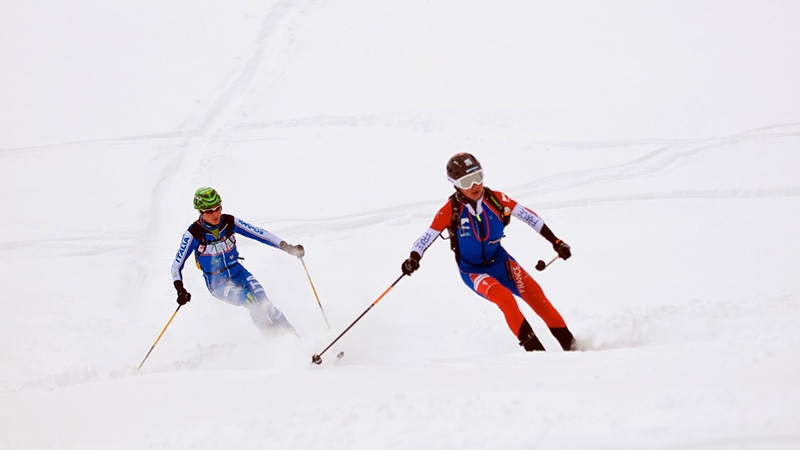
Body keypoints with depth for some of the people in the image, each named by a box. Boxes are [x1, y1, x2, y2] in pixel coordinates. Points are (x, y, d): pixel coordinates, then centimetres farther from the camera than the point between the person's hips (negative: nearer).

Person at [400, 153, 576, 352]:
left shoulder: (496, 199, -14)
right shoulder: (451, 211, -20)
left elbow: (528, 216, -5)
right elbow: (427, 237, -22)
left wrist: (555, 242, -5)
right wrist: (414, 258, -41)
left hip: (499, 260, 3)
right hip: (472, 271, -3)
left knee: (533, 291, -15)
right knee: (504, 296, -28)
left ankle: (569, 342, -6)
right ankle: (534, 348, -22)